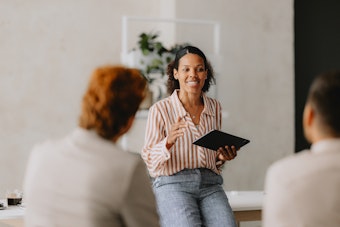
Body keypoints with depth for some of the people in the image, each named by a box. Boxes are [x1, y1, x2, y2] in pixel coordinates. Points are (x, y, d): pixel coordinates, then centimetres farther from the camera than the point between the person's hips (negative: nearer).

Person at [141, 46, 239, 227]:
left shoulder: (214, 107, 15)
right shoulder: (160, 109, 1)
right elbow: (149, 161, -3)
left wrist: (224, 156, 3)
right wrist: (169, 142, -21)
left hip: (210, 185, 4)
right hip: (173, 184, -3)